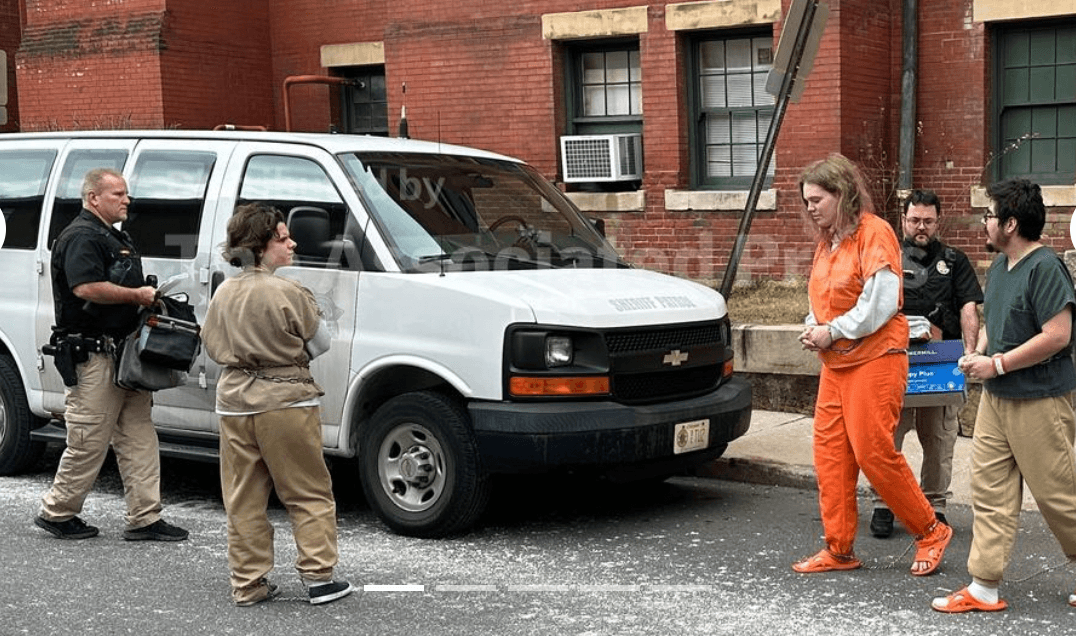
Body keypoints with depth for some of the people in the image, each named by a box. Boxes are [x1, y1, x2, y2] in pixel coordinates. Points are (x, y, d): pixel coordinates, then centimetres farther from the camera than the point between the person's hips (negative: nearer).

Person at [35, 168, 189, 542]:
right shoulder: (82, 237, -12)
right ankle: (56, 513, 13)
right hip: (92, 354, -10)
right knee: (89, 441, -3)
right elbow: (86, 288, -27)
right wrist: (138, 295, -18)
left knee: (139, 437, 7)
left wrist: (149, 297, 14)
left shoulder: (114, 237, 21)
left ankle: (144, 518, 10)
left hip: (123, 352, 10)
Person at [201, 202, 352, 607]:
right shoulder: (288, 293, -14)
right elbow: (320, 343, -4)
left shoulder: (223, 294, 5)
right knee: (309, 495, 6)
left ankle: (247, 584, 15)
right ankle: (318, 577, 7)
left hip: (234, 403, 6)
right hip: (286, 404, -5)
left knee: (244, 501, 11)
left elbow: (212, 346, 14)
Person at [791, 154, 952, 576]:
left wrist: (832, 332, -16)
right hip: (836, 363, 9)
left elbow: (881, 303, -18)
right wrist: (814, 327, 1)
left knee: (873, 452, -9)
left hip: (875, 358, -8)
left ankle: (931, 532, 8)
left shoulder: (874, 233, -11)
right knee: (830, 451, 4)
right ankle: (838, 549, 12)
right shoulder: (826, 240, 15)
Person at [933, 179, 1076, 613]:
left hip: (1038, 401, -9)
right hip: (996, 397, 9)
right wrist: (978, 354, 4)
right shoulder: (998, 266, 10)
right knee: (989, 489, 6)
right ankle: (985, 589, 10)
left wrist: (997, 364, -18)